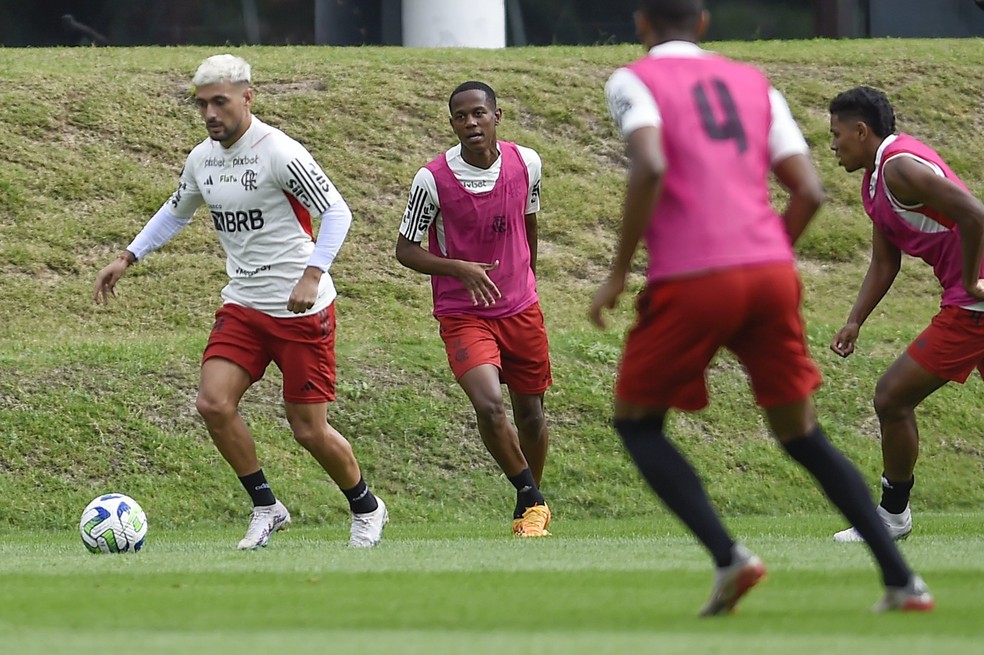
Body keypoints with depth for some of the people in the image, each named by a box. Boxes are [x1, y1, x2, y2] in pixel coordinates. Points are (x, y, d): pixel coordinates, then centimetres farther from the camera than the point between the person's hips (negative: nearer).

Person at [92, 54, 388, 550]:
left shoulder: (279, 153, -17)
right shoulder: (201, 160, 5)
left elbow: (336, 212, -17)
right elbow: (175, 213, 25)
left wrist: (311, 275, -28)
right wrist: (127, 258, 18)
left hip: (302, 310, -6)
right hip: (242, 306, 6)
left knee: (309, 429, -2)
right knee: (213, 402, -13)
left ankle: (366, 509, 25)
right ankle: (266, 508, 5)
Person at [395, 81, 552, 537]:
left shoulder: (526, 164, -5)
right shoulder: (433, 180, -17)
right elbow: (406, 249, -9)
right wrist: (461, 269, -24)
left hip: (521, 310, 4)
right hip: (462, 315, -4)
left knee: (530, 415, 12)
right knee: (489, 406, -23)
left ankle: (532, 504, 37)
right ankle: (531, 499, -1)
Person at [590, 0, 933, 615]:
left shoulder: (633, 81, 5)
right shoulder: (755, 84, 19)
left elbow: (650, 167, -15)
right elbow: (809, 191, 10)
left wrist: (618, 274, -8)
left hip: (691, 283, -4)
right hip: (771, 273, 5)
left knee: (637, 422, 14)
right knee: (802, 435, 17)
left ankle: (729, 557, -6)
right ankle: (902, 579, 7)